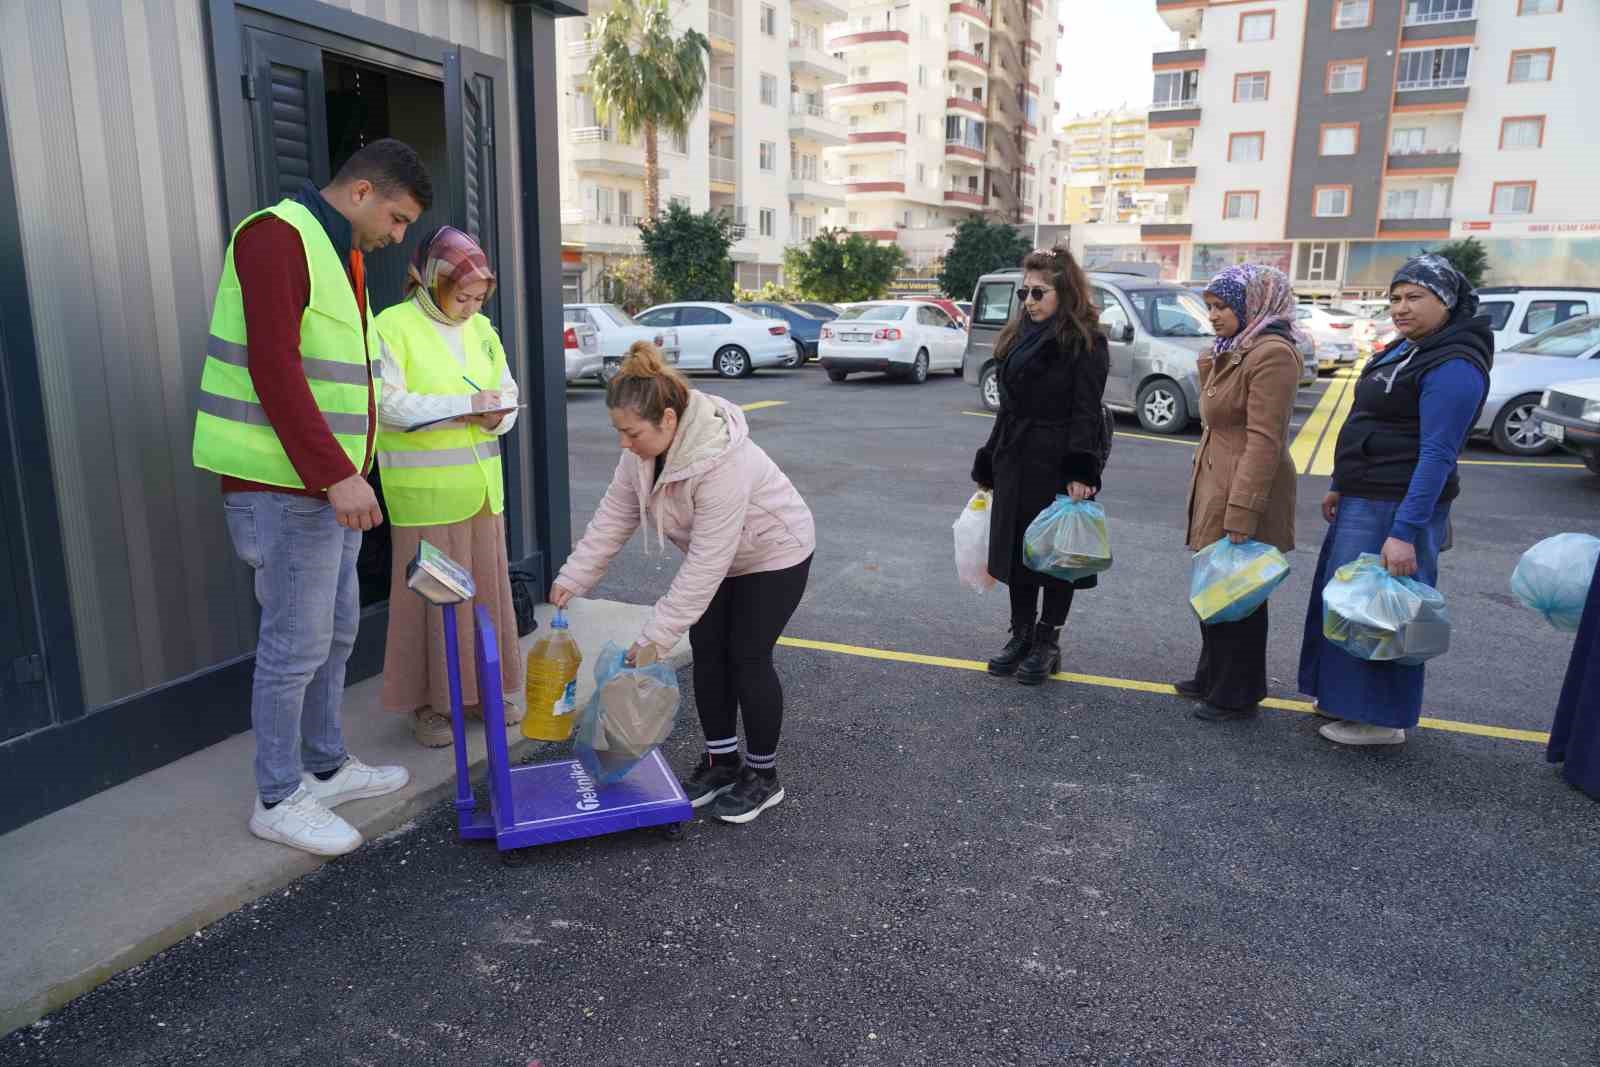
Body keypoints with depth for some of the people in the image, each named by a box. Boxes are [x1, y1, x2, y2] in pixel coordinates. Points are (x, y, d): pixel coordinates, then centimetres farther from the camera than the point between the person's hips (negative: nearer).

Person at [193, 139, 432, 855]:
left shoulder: (340, 254, 19)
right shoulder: (276, 237, -13)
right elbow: (273, 369, -23)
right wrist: (336, 474, -24)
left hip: (329, 482, 10)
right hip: (284, 486, -10)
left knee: (335, 630, 17)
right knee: (296, 645, -2)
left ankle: (327, 767, 31)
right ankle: (279, 800, 13)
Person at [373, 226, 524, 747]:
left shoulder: (481, 329, 10)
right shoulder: (393, 326, -9)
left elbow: (507, 390, 15)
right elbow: (388, 404, -18)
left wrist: (498, 416, -9)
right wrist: (464, 405, -20)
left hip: (482, 485, 6)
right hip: (426, 491, -6)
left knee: (487, 586, 12)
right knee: (431, 593, 1)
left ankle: (486, 688, 27)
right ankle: (429, 703, 15)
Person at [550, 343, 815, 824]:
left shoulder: (722, 462, -40)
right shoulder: (645, 447, -16)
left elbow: (704, 565, -37)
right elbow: (614, 515, -6)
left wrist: (657, 636, -34)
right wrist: (573, 577, -12)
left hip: (773, 552, -7)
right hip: (715, 554, 8)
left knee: (747, 658, -4)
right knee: (708, 653, 7)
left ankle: (762, 775, 13)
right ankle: (721, 761, 22)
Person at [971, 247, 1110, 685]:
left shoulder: (1085, 342, -8)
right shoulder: (1019, 338, 12)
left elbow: (1085, 413, -15)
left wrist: (1081, 472, -24)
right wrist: (989, 464, 15)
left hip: (1059, 465, -7)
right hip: (1016, 464, 7)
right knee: (1016, 549, 11)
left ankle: (1047, 642, 16)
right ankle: (1021, 635, 23)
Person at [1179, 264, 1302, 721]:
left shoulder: (1272, 355, -18)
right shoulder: (1231, 351, 13)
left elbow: (1264, 441, -24)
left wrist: (1241, 515, -26)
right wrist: (1209, 368, 10)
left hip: (1244, 495, -10)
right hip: (1214, 490, 10)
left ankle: (1236, 695, 17)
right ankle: (1213, 678, 35)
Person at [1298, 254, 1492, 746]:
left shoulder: (1453, 367, -18)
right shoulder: (1406, 349, 11)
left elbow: (1437, 455, -24)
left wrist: (1405, 531, -27)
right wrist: (1342, 486, 20)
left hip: (1398, 507, -10)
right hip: (1364, 501, 10)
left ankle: (1382, 720, 12)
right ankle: (1348, 697, 32)